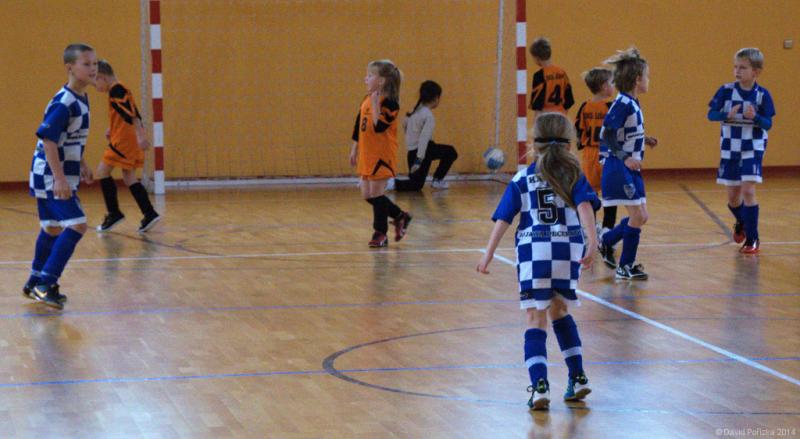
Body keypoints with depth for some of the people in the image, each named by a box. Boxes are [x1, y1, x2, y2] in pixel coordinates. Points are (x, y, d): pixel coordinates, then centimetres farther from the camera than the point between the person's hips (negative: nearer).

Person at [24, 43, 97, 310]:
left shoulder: (81, 99, 8)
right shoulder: (63, 103, -21)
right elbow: (48, 140, -25)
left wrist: (81, 165, 24)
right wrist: (59, 178, -28)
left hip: (61, 174, 10)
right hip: (51, 176, -10)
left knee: (53, 229, 17)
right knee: (76, 225, -15)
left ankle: (35, 285, 29)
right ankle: (45, 285, -12)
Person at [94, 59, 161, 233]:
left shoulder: (116, 90, -14)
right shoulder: (119, 90, 17)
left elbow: (132, 113, -23)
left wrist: (140, 135, -30)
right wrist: (112, 129, 24)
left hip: (124, 140, -10)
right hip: (130, 140, 10)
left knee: (102, 172, -4)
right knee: (129, 178, 10)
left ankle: (114, 213, -1)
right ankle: (149, 214, 5)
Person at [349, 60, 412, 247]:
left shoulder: (388, 103, -15)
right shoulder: (366, 101, 10)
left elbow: (380, 127, -26)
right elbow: (358, 126, 17)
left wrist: (376, 105, -29)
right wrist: (354, 149, 20)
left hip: (382, 155, -8)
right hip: (367, 155, 8)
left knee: (376, 194, -3)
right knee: (367, 195, 10)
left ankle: (380, 234, 9)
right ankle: (400, 216, 27)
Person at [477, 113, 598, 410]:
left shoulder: (522, 179, 11)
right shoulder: (574, 175, 10)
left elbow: (503, 219, 4)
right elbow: (585, 207, -7)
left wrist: (489, 253, 6)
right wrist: (592, 243, -16)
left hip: (533, 251, -1)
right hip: (568, 250, 1)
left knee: (536, 319, 2)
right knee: (559, 310, 23)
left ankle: (539, 386, -13)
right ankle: (577, 377, 21)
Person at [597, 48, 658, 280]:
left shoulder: (633, 103, 10)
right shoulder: (622, 104, -17)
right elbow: (607, 135, -23)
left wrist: (644, 140, 22)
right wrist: (625, 158, -32)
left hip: (631, 169, 9)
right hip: (618, 168, -9)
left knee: (641, 217, 12)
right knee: (637, 216, -7)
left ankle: (607, 241, 30)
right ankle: (625, 267, 2)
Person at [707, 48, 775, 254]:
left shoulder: (762, 95, -8)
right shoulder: (726, 90, -5)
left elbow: (768, 124, -6)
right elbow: (711, 114, -6)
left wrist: (755, 117, -26)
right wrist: (727, 115, -25)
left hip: (753, 149, -2)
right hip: (730, 149, 2)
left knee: (748, 191, -15)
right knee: (733, 196, 11)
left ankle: (752, 239, -4)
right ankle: (741, 223, 43)